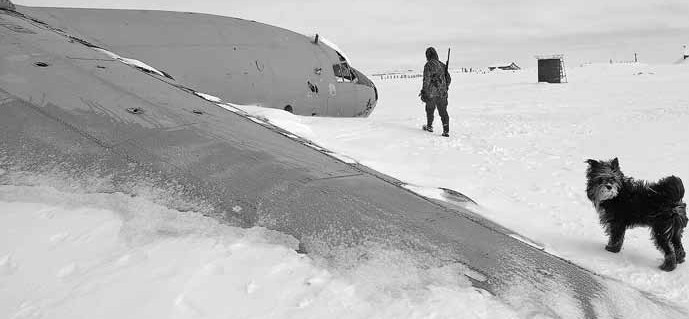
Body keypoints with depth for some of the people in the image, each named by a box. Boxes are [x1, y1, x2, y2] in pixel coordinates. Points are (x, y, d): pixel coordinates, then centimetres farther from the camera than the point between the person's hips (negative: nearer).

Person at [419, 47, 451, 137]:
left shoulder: (428, 65, -10)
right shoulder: (442, 65, 9)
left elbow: (426, 80, -15)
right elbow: (448, 79, 14)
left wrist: (423, 92, -10)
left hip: (431, 93, -4)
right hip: (442, 93, 4)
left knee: (430, 110, 16)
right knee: (443, 112, 4)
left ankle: (429, 126, 32)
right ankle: (446, 131, -3)